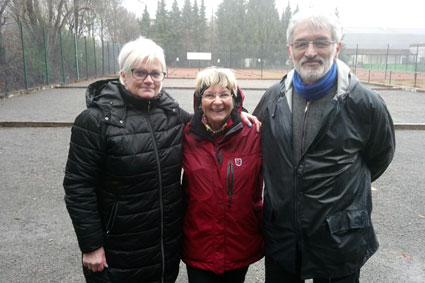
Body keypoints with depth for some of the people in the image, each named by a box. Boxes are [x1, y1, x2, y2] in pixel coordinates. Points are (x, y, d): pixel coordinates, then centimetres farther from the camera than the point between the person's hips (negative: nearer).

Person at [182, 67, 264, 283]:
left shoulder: (253, 137, -8)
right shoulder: (186, 137, -7)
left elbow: (255, 193, 1)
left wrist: (263, 236, 5)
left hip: (241, 247, 1)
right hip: (198, 248, 0)